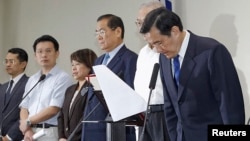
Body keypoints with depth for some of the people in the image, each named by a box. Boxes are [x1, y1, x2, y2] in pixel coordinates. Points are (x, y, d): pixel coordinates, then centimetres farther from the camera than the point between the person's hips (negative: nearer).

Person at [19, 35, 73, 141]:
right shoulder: (32, 80, 17)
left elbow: (54, 109, -12)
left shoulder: (63, 78, -5)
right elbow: (24, 108, 13)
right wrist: (27, 130, -5)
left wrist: (28, 121, -1)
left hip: (50, 132, -6)